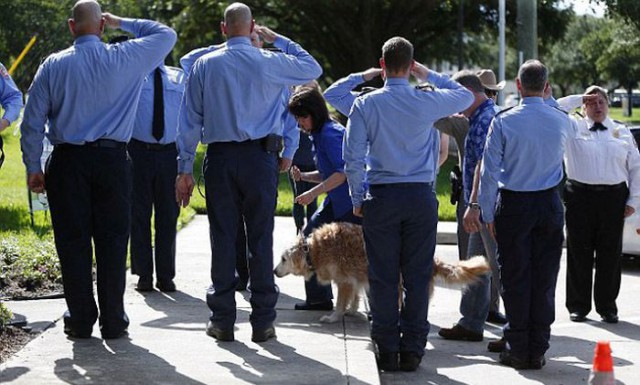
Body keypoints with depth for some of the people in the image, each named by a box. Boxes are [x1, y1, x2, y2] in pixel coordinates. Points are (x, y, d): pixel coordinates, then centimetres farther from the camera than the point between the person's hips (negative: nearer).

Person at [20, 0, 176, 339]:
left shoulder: (54, 65, 0)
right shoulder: (125, 58, -2)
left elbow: (32, 122, 0)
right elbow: (166, 35, 15)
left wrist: (33, 168, 7)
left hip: (67, 162, 0)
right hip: (113, 159, 0)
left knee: (72, 241, 5)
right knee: (112, 240, 4)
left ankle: (80, 321, 8)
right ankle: (113, 321, 6)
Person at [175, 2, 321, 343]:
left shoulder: (204, 65, 3)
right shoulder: (269, 62, 0)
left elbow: (190, 119, 4)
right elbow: (313, 69, 18)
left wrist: (185, 169, 8)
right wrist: (277, 40, 23)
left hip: (219, 158, 1)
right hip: (260, 156, -1)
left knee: (223, 238, 5)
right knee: (261, 238, 2)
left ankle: (222, 320, 8)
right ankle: (263, 321, 4)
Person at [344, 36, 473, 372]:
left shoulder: (365, 104, -4)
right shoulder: (427, 102, -2)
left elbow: (353, 158, -4)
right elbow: (465, 96, 18)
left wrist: (357, 199, 7)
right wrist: (426, 74, 18)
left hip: (381, 197, 0)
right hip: (421, 196, 1)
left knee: (383, 276, 5)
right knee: (417, 275, 5)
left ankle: (387, 350, 7)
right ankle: (412, 350, 7)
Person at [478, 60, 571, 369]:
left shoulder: (503, 121, -9)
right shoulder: (561, 121, -1)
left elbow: (489, 171, -8)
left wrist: (488, 214, 0)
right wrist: (547, 100, 31)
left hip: (513, 206, -2)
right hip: (549, 204, 2)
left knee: (515, 278, 3)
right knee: (544, 279, 6)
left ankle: (518, 350, 6)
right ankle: (538, 350, 10)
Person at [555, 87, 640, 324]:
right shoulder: (572, 128, 8)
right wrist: (578, 99, 3)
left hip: (613, 197, 2)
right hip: (580, 196, -2)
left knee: (610, 253, 3)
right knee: (579, 253, 1)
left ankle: (607, 306, 12)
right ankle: (578, 306, 9)